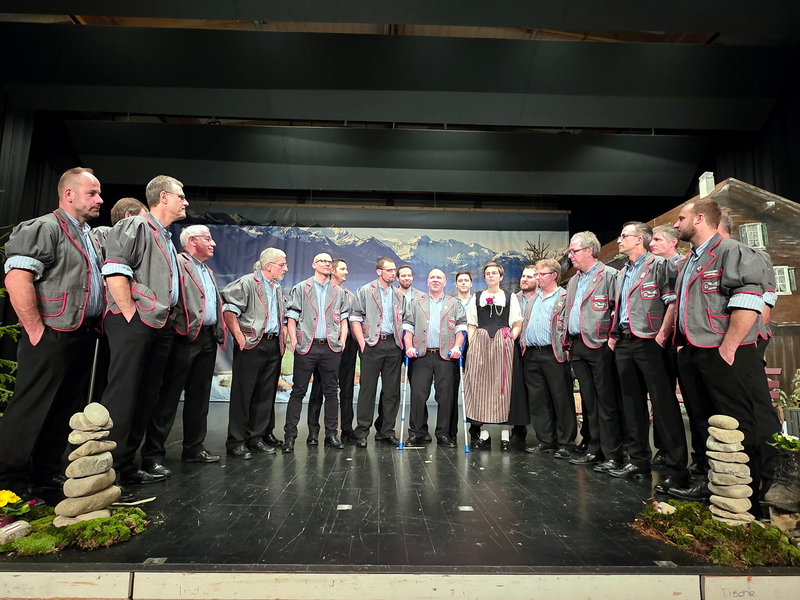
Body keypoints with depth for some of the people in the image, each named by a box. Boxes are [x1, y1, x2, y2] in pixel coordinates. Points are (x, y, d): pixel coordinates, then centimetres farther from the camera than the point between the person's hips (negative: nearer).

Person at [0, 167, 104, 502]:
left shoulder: (91, 238, 19)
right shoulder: (43, 228, -9)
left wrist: (95, 324, 14)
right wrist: (35, 331, -19)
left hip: (84, 336, 9)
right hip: (53, 337, -8)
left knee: (67, 410, 14)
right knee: (30, 409, -1)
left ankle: (47, 472, 26)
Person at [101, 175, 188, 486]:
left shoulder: (167, 239, 24)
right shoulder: (136, 227, -4)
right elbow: (114, 271, -16)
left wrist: (167, 318, 15)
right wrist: (131, 314, -17)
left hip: (160, 326, 9)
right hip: (134, 323, -9)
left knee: (147, 396, 11)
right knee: (122, 396, -6)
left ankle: (127, 462, 22)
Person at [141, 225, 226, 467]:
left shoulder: (209, 272, 24)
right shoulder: (178, 263, -3)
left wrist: (220, 331, 16)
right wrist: (180, 326, -18)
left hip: (208, 338, 8)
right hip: (186, 338, -8)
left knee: (199, 396, 12)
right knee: (169, 396, -3)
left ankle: (194, 448, 22)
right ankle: (153, 453, 5)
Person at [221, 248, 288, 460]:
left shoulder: (278, 288, 19)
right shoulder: (247, 283, -5)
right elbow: (229, 310, -13)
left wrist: (283, 336, 14)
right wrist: (239, 337, -16)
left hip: (274, 345, 8)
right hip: (252, 345, -7)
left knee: (266, 394, 9)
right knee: (243, 393, -1)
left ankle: (256, 438, 20)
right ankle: (236, 442, 8)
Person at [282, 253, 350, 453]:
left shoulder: (339, 292, 16)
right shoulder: (300, 289, 9)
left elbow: (344, 318, 15)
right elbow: (291, 316, 3)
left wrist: (342, 339, 1)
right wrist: (293, 340, -8)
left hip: (331, 347, 2)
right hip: (306, 347, -2)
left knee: (331, 391, 6)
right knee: (298, 391, 0)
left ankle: (331, 433, 15)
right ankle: (289, 435, 7)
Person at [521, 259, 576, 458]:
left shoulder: (564, 297, 0)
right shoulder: (531, 299, 20)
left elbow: (569, 324, -7)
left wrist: (565, 348, -13)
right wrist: (523, 343, 15)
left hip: (553, 354, -6)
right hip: (531, 354, 6)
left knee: (561, 399, 0)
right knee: (538, 400, 8)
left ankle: (566, 444, 9)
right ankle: (545, 441, 18)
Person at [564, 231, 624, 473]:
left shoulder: (609, 275, -6)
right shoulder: (573, 281, 19)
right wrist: (569, 343, 16)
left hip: (599, 345, -8)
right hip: (578, 346, 8)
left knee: (606, 401, -2)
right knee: (588, 401, 13)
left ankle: (613, 455, 7)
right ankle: (594, 450, 22)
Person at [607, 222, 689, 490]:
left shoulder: (660, 265, -4)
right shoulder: (622, 273, 20)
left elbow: (673, 302, -13)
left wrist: (662, 335, -19)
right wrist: (614, 335, 14)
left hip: (649, 344, -8)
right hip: (624, 344, 8)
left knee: (664, 406, -5)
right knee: (632, 404, 12)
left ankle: (677, 469, 3)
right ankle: (638, 460, 22)